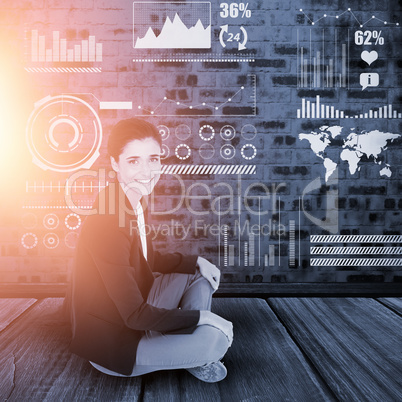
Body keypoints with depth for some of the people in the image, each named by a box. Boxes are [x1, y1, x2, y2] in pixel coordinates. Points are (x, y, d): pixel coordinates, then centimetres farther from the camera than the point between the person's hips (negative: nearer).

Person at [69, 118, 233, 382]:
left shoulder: (136, 204, -3)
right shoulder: (107, 223, -31)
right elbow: (135, 315, -27)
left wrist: (197, 262, -1)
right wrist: (202, 317, -18)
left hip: (136, 313, 9)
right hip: (111, 343, -9)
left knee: (201, 273, 10)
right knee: (216, 338, -20)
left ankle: (195, 352, 11)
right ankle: (195, 354, 14)